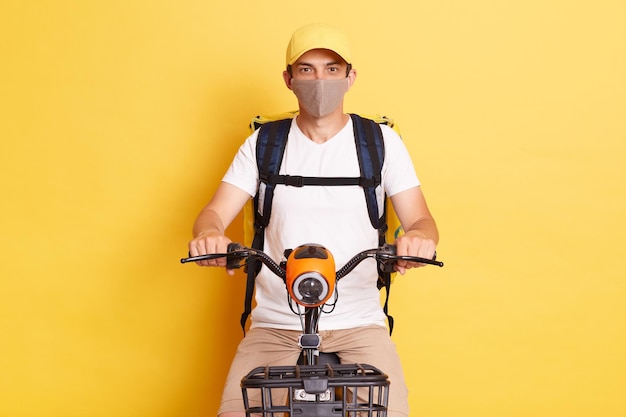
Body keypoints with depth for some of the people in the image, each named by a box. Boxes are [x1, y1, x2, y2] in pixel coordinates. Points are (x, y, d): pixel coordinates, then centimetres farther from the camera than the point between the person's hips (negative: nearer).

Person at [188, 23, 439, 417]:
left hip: (359, 324, 0)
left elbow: (421, 219, -1)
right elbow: (215, 213, -1)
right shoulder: (263, 144, 4)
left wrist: (419, 238, -26)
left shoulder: (381, 141, 2)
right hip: (276, 325, 1)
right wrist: (208, 233, -26)